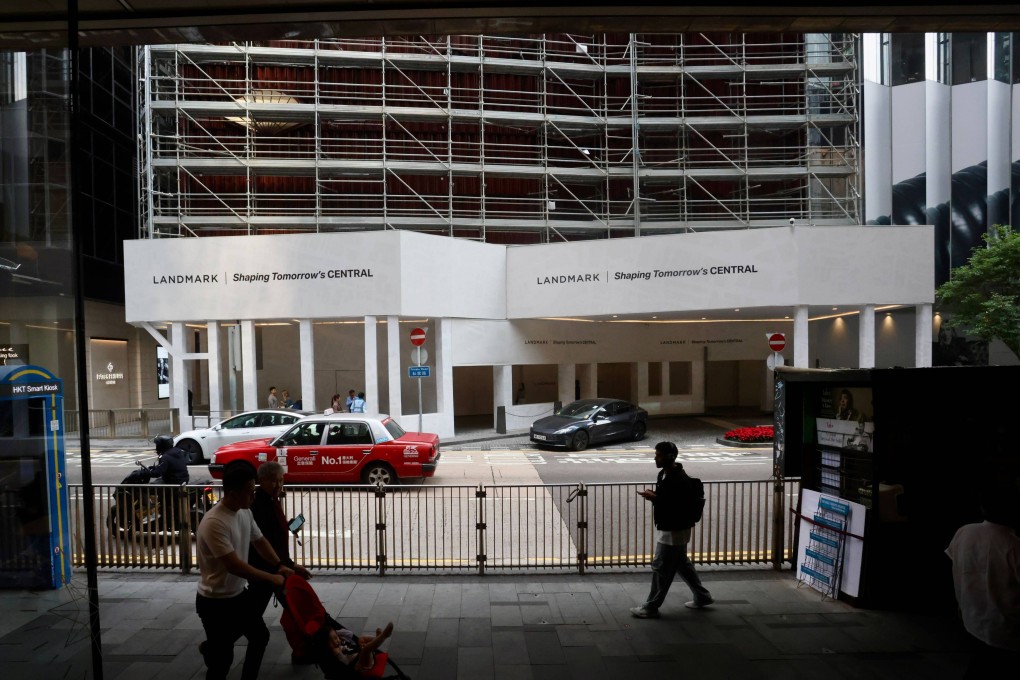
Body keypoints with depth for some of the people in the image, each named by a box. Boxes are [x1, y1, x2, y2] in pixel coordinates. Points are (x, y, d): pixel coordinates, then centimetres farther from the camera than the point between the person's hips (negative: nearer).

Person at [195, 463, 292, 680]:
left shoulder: (245, 512, -3)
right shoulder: (214, 523, -29)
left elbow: (259, 540, 11)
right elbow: (234, 566, -29)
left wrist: (280, 565, -3)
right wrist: (271, 578, -22)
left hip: (239, 594, 8)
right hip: (215, 602, -8)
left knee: (260, 636, 20)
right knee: (223, 658, 5)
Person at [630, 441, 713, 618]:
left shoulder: (679, 480, -26)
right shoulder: (665, 473, 6)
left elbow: (676, 506, -29)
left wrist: (654, 498, -26)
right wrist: (653, 495, -4)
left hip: (674, 531, -10)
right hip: (670, 529, 10)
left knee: (661, 569, 0)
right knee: (682, 564, 21)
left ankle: (651, 608, 11)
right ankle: (702, 596, 36)